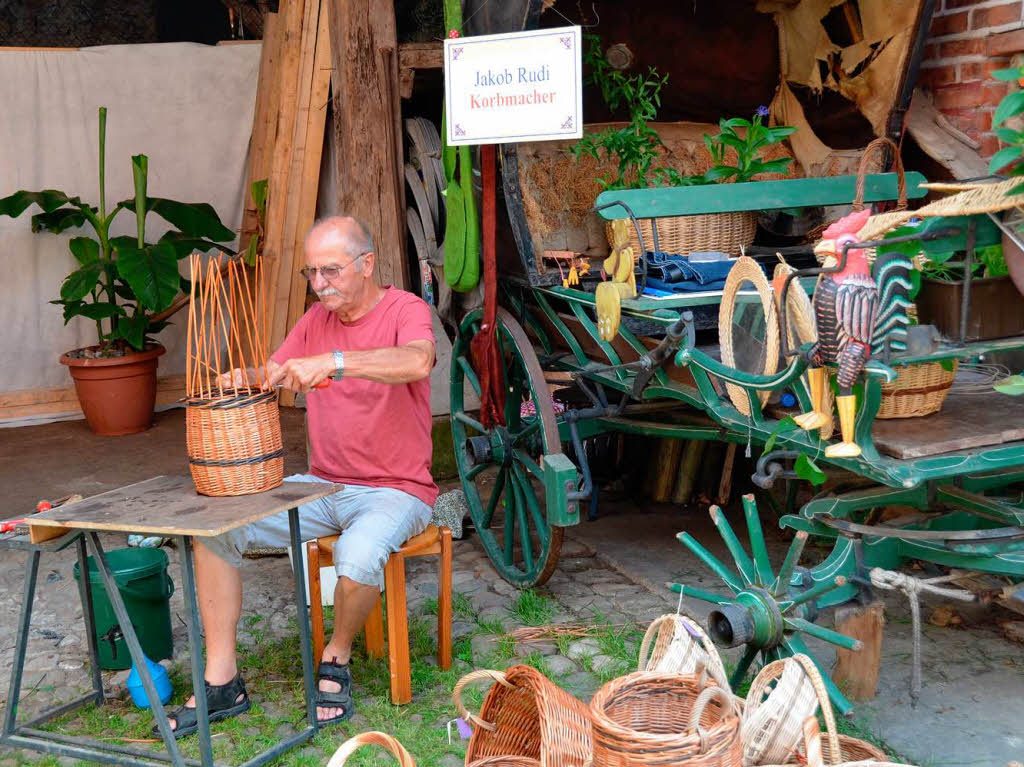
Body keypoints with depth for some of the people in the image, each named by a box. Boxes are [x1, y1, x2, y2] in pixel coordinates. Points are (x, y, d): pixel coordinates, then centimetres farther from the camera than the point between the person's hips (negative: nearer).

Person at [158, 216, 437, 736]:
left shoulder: (405, 310, -9)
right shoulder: (317, 318, 12)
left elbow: (417, 361, -32)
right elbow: (273, 373, 11)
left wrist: (332, 361, -40)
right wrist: (237, 380, -12)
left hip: (395, 490, -6)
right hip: (321, 485, 6)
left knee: (358, 557, -37)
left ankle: (337, 658, -3)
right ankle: (221, 681, -1)